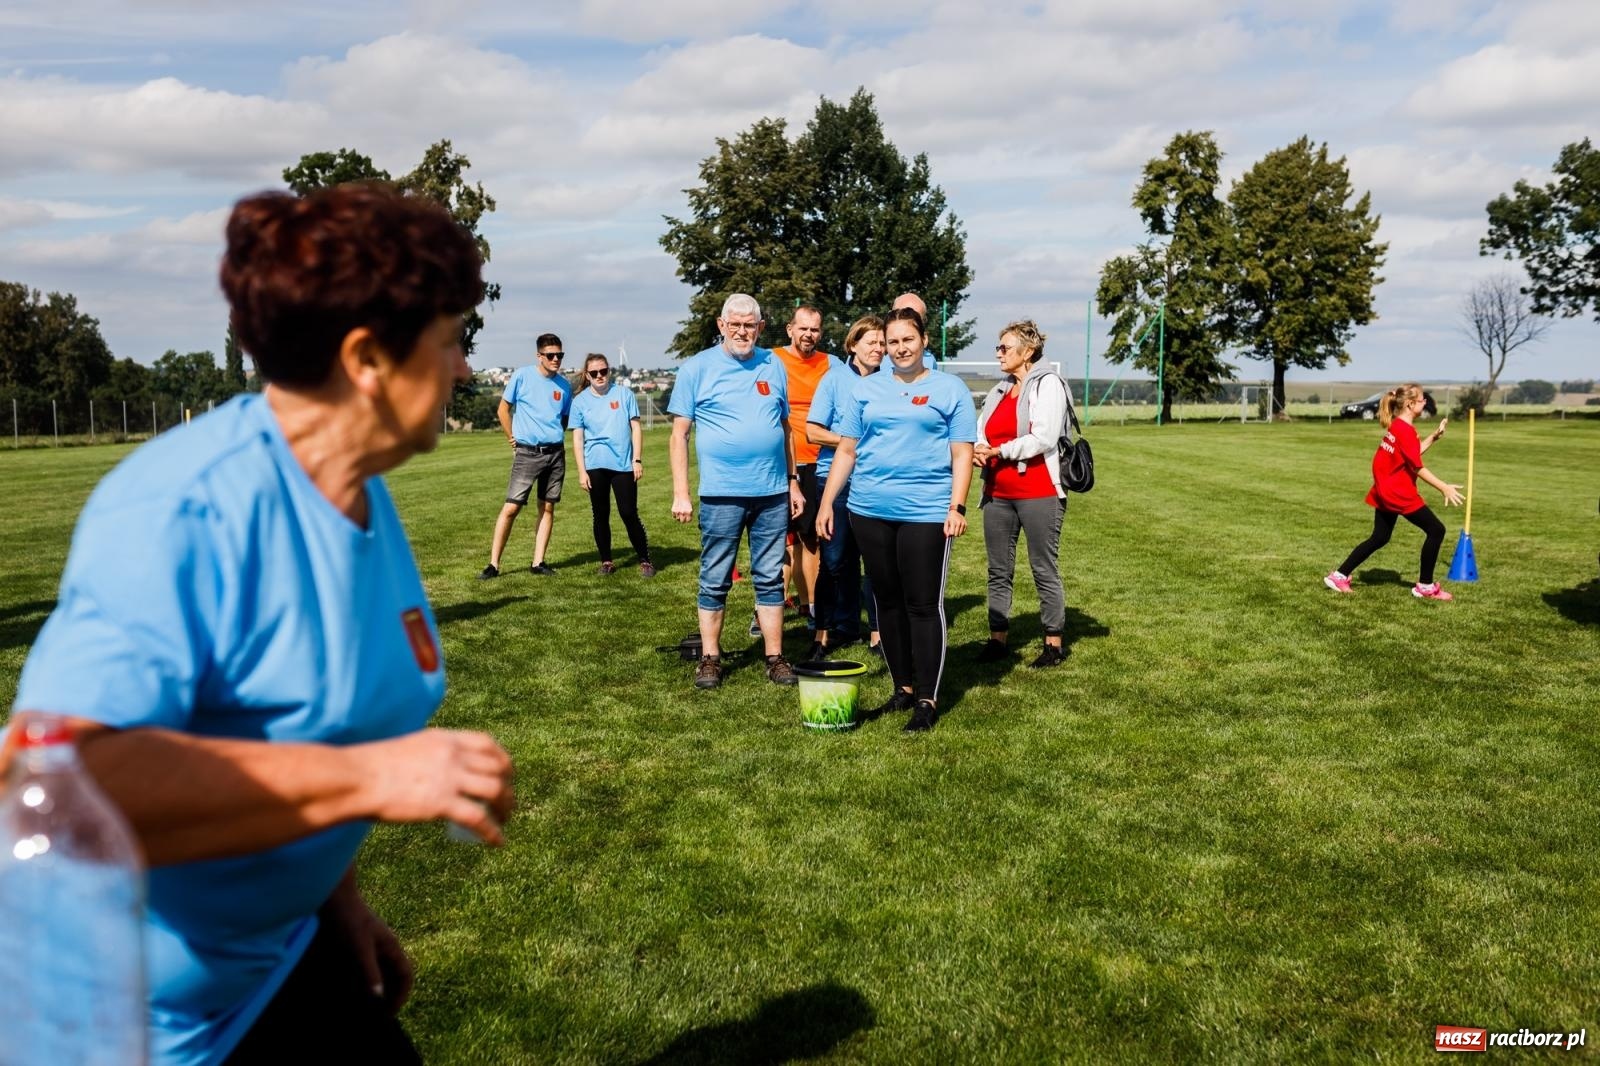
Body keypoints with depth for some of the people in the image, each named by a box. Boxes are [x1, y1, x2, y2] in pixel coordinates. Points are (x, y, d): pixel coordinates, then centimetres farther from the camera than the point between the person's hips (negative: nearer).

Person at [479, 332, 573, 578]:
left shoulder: (564, 385, 5)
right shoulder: (522, 376, -5)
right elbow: (503, 409, 3)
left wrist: (555, 437, 9)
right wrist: (512, 439, 4)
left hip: (555, 453, 4)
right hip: (527, 453, -4)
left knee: (547, 508, 6)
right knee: (511, 508, -6)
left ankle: (538, 562, 13)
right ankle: (493, 564, -1)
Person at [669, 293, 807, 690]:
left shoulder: (773, 366, 10)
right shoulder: (698, 367, 0)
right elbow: (679, 435, -1)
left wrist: (793, 482, 12)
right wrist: (680, 494, -7)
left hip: (772, 493, 3)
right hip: (721, 494, -3)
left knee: (770, 579, 8)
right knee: (715, 581, 5)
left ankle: (775, 657, 16)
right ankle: (710, 658, 16)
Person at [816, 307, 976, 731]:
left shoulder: (950, 389, 4)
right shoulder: (866, 388, 13)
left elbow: (962, 454, 0)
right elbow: (846, 450, 12)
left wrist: (957, 507, -10)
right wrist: (826, 503, 6)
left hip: (925, 513, -4)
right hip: (870, 510, 4)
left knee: (923, 605, -2)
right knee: (887, 601, 10)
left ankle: (927, 699, 6)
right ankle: (903, 688, 22)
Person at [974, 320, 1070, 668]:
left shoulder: (1047, 384, -4)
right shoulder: (999, 391, 17)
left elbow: (1043, 438, -15)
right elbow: (979, 432, 12)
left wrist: (999, 451, -14)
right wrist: (977, 450, -10)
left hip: (1038, 493, -7)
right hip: (998, 493, 7)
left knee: (1044, 569, 0)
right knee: (998, 571, 10)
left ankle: (1054, 645, 8)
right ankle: (997, 640, 18)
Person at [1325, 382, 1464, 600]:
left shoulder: (1396, 426, 10)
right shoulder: (1406, 430, -18)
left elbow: (1414, 451, 21)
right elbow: (1418, 468, -19)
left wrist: (1435, 435, 14)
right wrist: (1444, 488, -19)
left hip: (1385, 491, 10)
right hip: (1399, 494, -10)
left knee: (1379, 538, 16)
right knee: (1436, 530, -1)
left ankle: (1339, 576, 14)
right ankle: (1425, 586, 6)